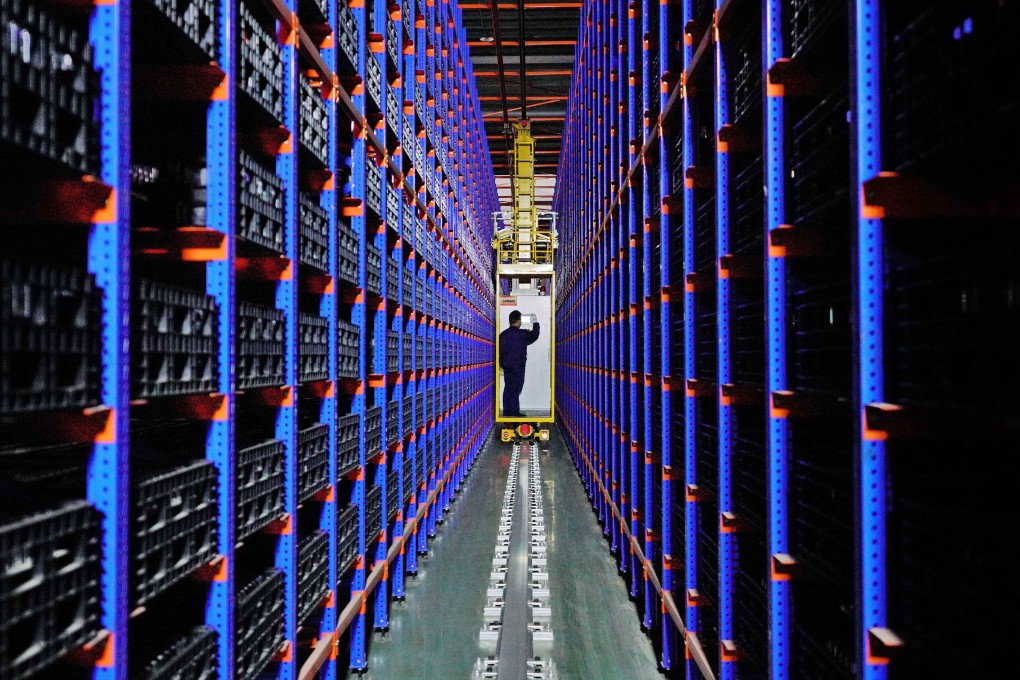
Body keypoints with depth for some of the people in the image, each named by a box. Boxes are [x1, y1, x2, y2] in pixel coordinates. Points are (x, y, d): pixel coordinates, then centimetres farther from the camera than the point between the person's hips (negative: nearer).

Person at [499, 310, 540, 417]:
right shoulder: (523, 334, -9)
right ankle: (514, 412, -4)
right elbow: (534, 336, 12)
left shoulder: (503, 335, 5)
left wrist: (501, 366, 18)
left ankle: (507, 413, 10)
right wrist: (535, 323, 27)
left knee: (507, 389, 8)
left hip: (506, 366, 5)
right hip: (518, 366, -5)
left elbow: (499, 351, 9)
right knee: (515, 389, -4)